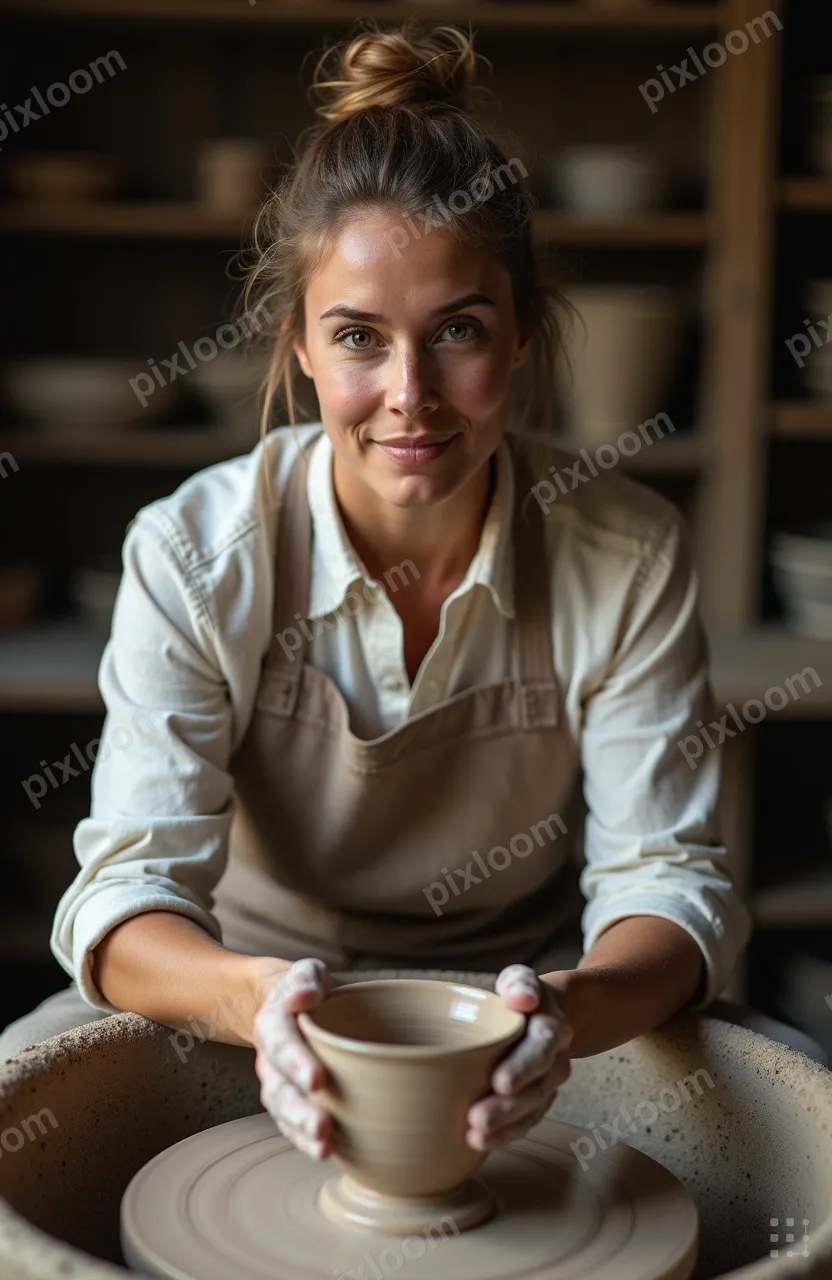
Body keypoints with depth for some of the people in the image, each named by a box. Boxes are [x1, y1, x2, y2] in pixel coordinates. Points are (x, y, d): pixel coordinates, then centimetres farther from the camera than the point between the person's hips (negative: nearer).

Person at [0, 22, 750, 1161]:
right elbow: (130, 888, -20)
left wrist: (577, 1008, -38)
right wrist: (255, 998, -44)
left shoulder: (627, 558, -14)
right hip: (263, 1004, 0)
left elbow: (667, 875, -14)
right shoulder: (194, 554, -17)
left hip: (517, 1024, 1)